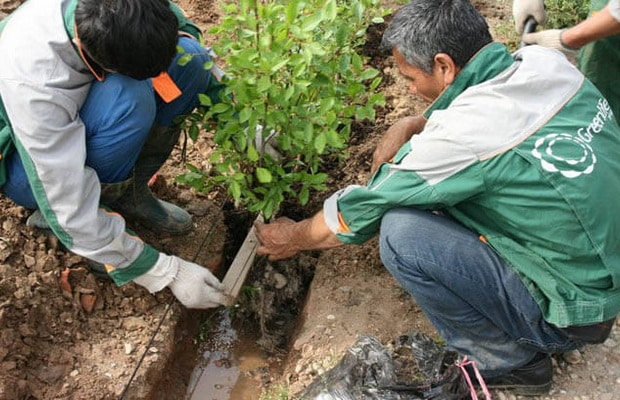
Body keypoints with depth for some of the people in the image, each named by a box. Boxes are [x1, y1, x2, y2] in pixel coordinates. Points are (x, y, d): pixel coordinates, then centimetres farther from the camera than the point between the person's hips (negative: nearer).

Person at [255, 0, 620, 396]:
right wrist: (410, 126, 0)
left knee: (400, 233, -21)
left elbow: (362, 209, -14)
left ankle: (510, 359, 1)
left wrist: (295, 238, 5)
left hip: (576, 313, -8)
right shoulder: (545, 60, -6)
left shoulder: (465, 134, -28)